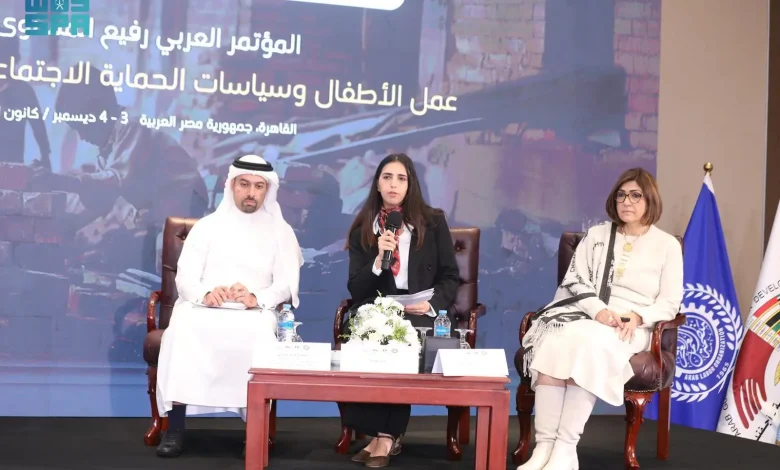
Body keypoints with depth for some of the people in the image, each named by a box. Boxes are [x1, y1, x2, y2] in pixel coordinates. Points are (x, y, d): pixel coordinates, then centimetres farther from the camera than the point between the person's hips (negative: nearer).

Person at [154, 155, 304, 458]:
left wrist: (257, 298, -19)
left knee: (259, 332, -37)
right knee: (182, 327, -34)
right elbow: (185, 278, 5)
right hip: (203, 307, 1)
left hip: (255, 312, -1)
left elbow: (287, 284, 3)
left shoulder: (280, 231, 14)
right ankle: (175, 426, -31)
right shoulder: (206, 226, 16)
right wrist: (205, 294, -19)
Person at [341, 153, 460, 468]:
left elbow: (451, 276, 7)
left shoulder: (433, 222, 7)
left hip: (423, 314, -1)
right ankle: (382, 433, -19)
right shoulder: (362, 229, 9)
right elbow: (355, 289, 4)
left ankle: (386, 436, -20)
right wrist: (379, 259, -13)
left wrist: (432, 304, -13)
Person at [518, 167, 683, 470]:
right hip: (588, 315, 3)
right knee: (554, 342, -33)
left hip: (633, 328, -2)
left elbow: (669, 303, 5)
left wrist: (637, 317, -15)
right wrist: (598, 310, -13)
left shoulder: (668, 245, 10)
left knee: (587, 343, -37)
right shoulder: (596, 235, 17)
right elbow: (576, 282, 7)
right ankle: (545, 444, -38)